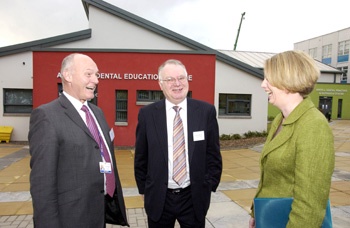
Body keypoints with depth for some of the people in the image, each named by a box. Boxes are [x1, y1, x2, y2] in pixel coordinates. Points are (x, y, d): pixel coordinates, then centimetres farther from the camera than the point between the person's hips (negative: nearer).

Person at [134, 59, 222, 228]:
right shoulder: (147, 114, -6)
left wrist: (209, 186, 0)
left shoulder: (206, 111, -6)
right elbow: (141, 158, 2)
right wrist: (144, 190, 4)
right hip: (158, 198, 0)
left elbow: (213, 155, 1)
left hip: (194, 197, 0)